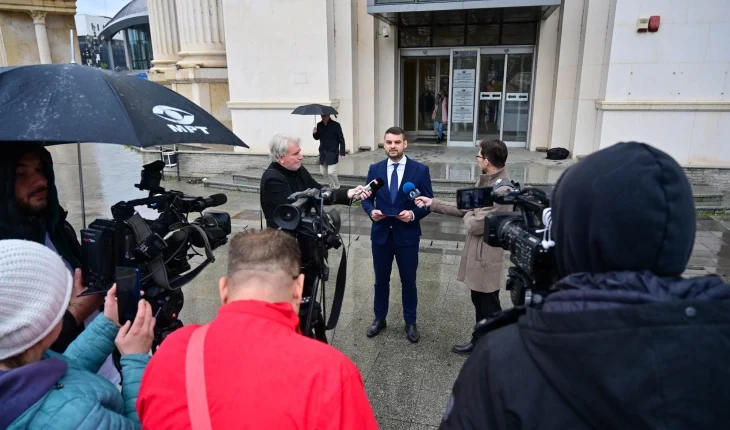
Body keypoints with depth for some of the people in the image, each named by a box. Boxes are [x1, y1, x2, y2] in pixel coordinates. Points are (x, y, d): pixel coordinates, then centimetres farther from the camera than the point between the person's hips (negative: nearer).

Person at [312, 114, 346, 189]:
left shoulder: (336, 125, -11)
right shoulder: (319, 125, 2)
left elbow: (341, 139, -8)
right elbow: (317, 138, 15)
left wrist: (342, 153, -13)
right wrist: (314, 133, -8)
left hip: (333, 153, -5)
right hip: (323, 152, 5)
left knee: (331, 172, -12)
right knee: (323, 172, 10)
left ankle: (337, 187, 13)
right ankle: (332, 186, 30)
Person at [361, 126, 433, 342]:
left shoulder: (420, 169, -6)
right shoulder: (375, 169, 2)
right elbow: (367, 198, 7)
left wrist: (414, 214, -21)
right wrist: (371, 211, -14)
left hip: (407, 234, -2)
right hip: (381, 234, 2)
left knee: (408, 281, 12)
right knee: (381, 280, 15)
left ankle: (410, 322, 29)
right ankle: (379, 319, 34)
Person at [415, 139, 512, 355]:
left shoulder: (501, 190, -27)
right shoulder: (485, 181, 5)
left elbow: (476, 225, -26)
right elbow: (465, 208, 11)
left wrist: (468, 216, -4)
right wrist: (433, 204, 9)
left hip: (487, 258, -10)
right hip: (477, 254, 10)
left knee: (490, 308, 8)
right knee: (480, 303, 23)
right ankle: (480, 341, 41)